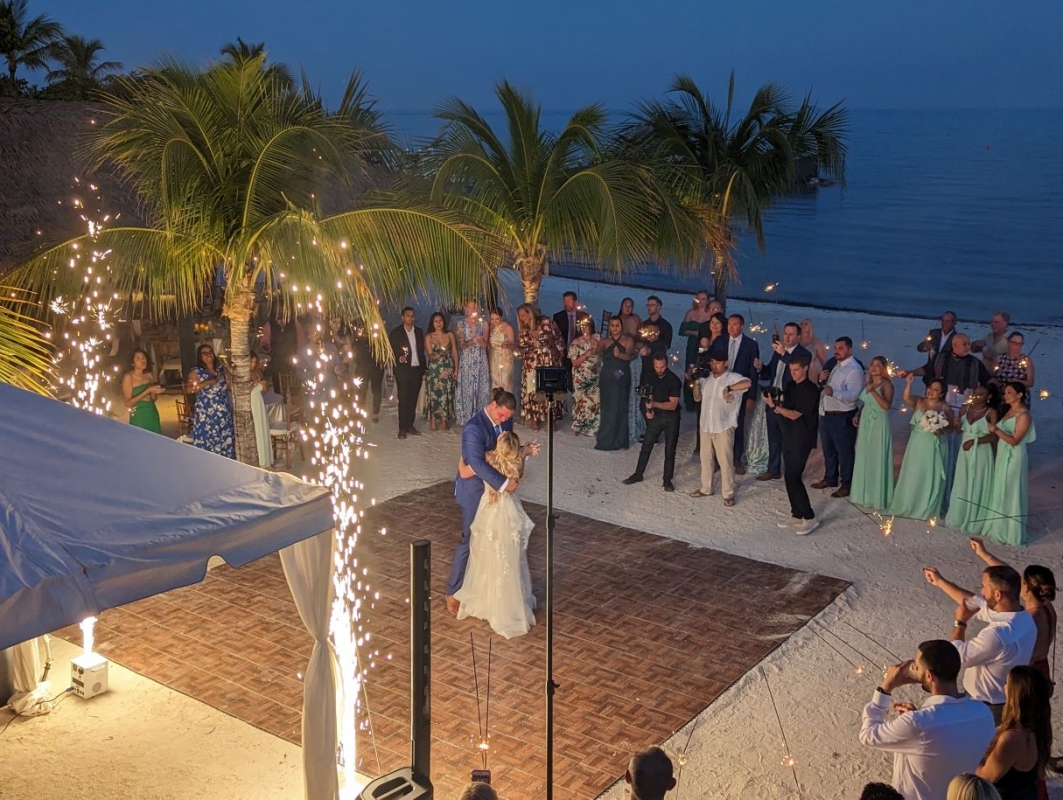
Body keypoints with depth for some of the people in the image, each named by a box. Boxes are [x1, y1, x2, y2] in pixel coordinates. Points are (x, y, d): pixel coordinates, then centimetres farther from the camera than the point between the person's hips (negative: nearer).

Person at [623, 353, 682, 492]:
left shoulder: (674, 380, -18)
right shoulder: (651, 378, -1)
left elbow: (673, 405, -22)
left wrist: (655, 404, -34)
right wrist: (648, 410, -9)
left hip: (671, 418, -4)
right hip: (656, 415, 4)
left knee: (670, 449, 3)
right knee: (646, 445, 8)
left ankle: (667, 480, 13)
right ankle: (638, 474, 21)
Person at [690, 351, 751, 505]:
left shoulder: (733, 378, -8)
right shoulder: (706, 379, 10)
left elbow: (748, 383, -27)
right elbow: (697, 398, 11)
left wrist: (728, 388, -25)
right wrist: (696, 382, -4)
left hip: (724, 427, -6)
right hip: (706, 426, 6)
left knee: (725, 460, -2)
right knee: (706, 458, 15)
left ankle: (728, 494, 6)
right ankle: (705, 489, 28)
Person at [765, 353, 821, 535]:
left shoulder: (811, 390, -14)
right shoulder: (792, 387, 10)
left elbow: (795, 415, -17)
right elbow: (786, 409, 15)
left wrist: (774, 406, -21)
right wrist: (776, 404, -6)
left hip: (802, 440, -8)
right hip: (789, 437, 8)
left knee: (792, 477, -10)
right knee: (790, 477, 9)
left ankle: (809, 518, -3)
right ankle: (796, 515, 18)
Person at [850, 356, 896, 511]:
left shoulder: (886, 384, -10)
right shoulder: (868, 382, 11)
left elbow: (886, 405, -22)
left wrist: (873, 391, -29)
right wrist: (858, 414, 6)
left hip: (879, 425, -7)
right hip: (865, 424, 7)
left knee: (877, 460, -2)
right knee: (864, 458, 13)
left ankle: (878, 496, 6)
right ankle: (864, 493, 25)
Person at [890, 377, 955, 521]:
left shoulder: (945, 408, -2)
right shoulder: (919, 402, -1)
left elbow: (952, 425, 1)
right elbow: (906, 398, -19)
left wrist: (941, 429, -18)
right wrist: (909, 384, -32)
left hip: (934, 446, -1)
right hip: (917, 444, 1)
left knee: (930, 477, 6)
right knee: (913, 475, 8)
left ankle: (927, 508, 19)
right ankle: (908, 505, 22)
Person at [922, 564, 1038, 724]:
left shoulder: (997, 634, -37)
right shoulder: (1023, 618, -7)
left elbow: (958, 657, -22)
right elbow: (976, 603, 8)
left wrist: (960, 622, -9)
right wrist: (940, 582, 13)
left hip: (987, 709, -8)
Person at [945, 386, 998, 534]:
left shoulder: (991, 413, -11)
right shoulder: (965, 408, 3)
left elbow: (993, 436, -15)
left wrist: (974, 441, -21)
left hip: (981, 453, -5)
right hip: (965, 451, 5)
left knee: (977, 487, 5)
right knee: (962, 485, 14)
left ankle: (974, 521, 19)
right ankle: (959, 518, 29)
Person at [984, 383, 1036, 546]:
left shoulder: (1024, 415, -17)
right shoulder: (1009, 411, 10)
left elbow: (1014, 441, -21)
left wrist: (996, 430, -25)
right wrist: (994, 430, -1)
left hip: (1013, 458, -9)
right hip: (1002, 456, 9)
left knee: (1010, 494, 2)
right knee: (1000, 493, 16)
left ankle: (1009, 532, 13)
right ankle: (999, 527, 29)